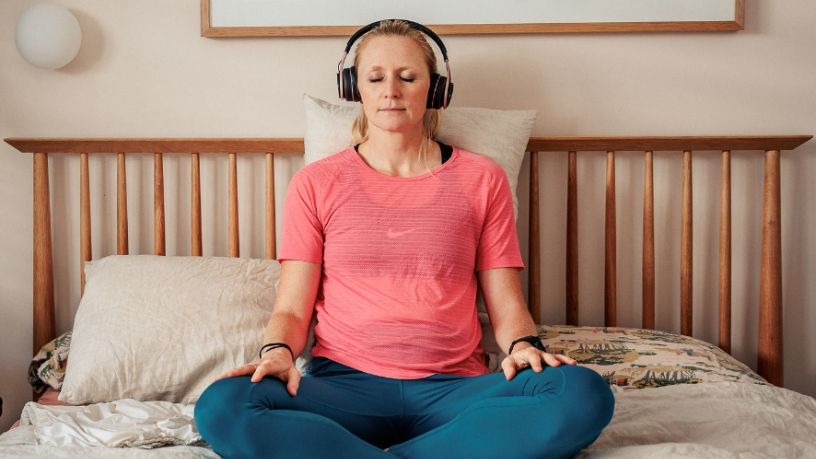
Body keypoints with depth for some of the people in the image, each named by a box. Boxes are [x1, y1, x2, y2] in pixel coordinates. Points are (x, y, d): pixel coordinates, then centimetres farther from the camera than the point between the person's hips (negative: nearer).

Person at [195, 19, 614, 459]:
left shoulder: (482, 179, 11)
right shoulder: (315, 184, 10)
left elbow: (506, 305, 10)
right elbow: (292, 308, 6)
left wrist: (523, 345, -12)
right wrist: (277, 351, -15)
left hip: (453, 388, 2)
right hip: (344, 385, -1)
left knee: (585, 394, -29)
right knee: (221, 406, -31)